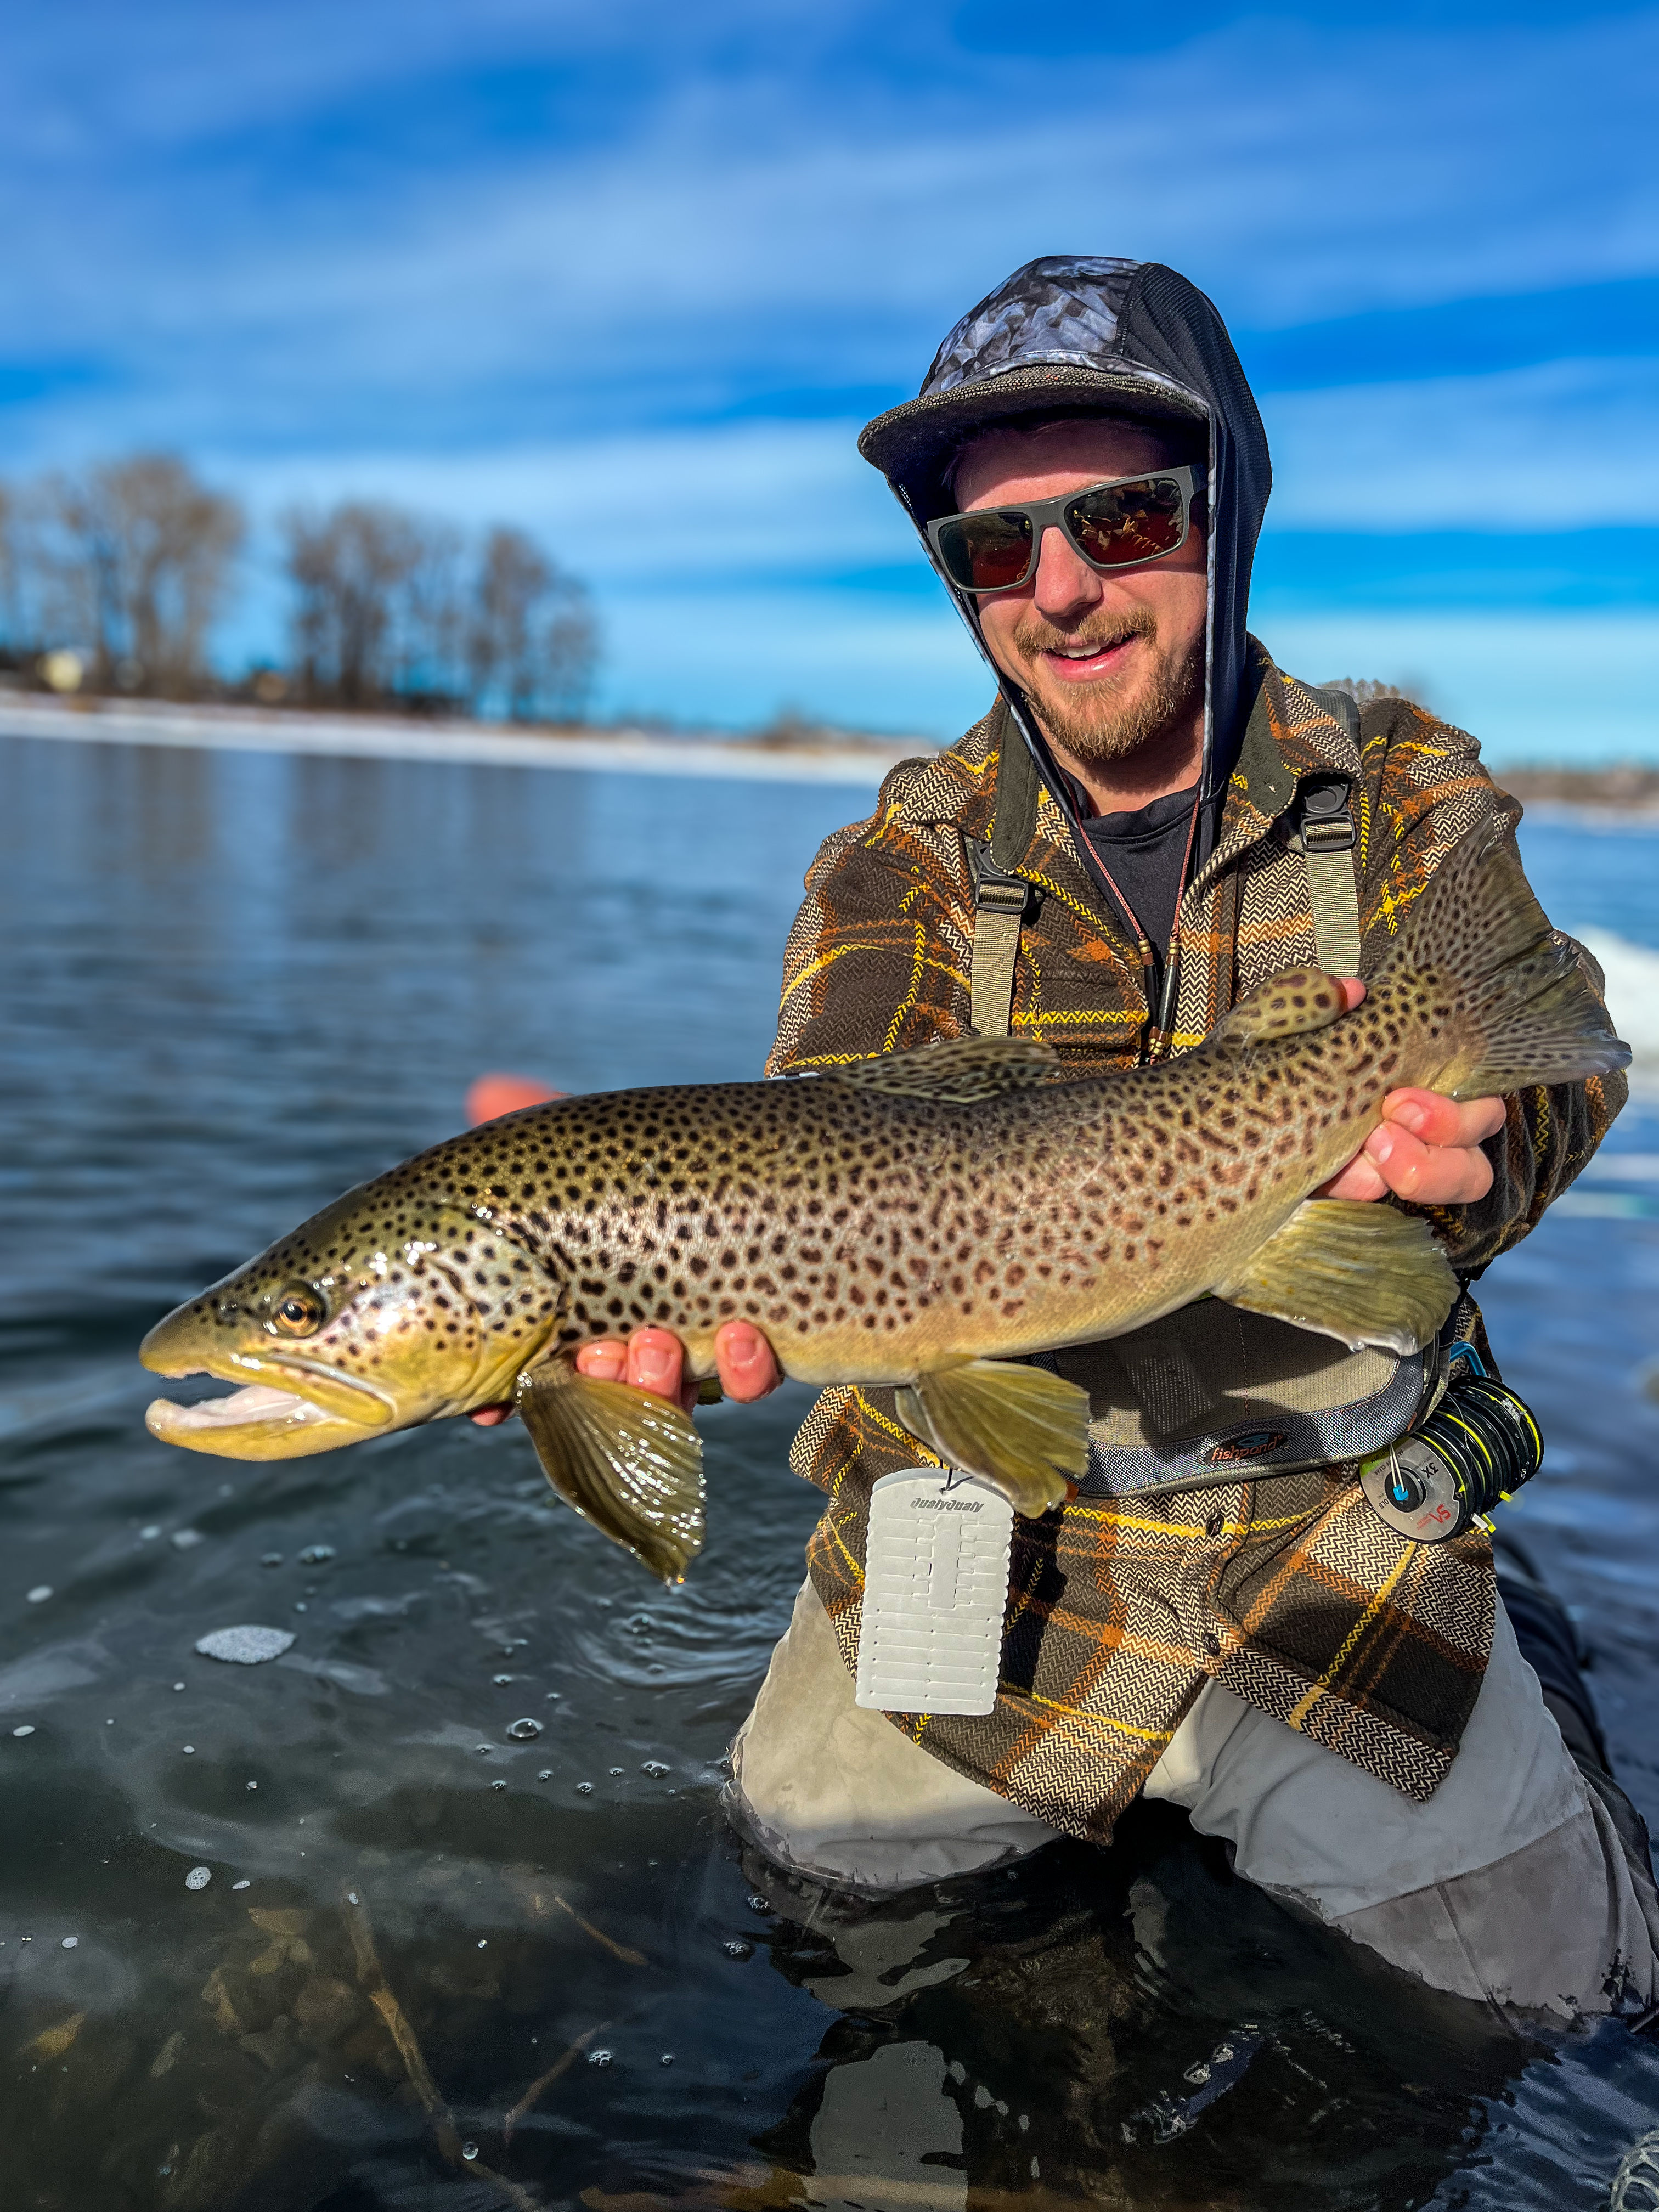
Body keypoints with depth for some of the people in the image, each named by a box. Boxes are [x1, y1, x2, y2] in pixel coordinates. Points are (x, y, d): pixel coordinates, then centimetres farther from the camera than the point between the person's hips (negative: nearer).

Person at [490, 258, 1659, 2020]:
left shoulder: (1404, 796, -4)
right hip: (985, 1539, 1)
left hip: (1330, 1531, 0)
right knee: (808, 1850, 10)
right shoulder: (904, 865, -5)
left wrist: (1471, 1142, -45)